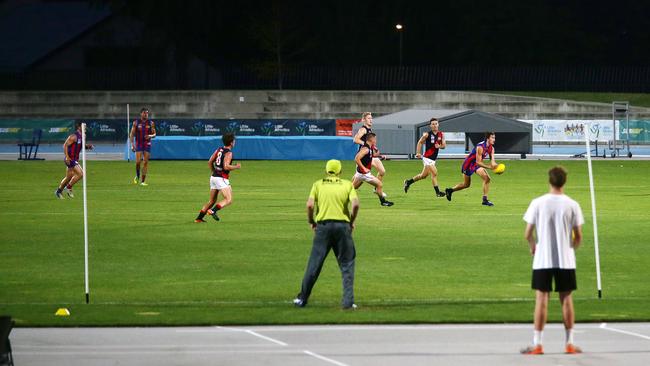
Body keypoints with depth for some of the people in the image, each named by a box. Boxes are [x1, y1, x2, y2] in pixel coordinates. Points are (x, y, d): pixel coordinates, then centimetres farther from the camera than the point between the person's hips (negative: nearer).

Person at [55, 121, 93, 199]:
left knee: (69, 177, 16)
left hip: (75, 159, 9)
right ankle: (68, 188, -2)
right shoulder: (74, 136, -17)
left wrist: (87, 146, 2)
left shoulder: (82, 136, 9)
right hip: (70, 159, -9)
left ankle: (58, 191, 29)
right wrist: (67, 157, -26)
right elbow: (65, 145, -19)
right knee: (80, 174, -15)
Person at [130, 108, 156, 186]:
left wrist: (150, 136, -16)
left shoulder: (151, 123, 3)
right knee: (138, 161, -12)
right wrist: (132, 144, -12)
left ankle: (143, 181, 2)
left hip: (147, 144, 1)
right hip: (138, 144, -1)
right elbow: (132, 134, 0)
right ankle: (137, 176, 16)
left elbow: (154, 134, 7)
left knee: (146, 162, -3)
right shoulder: (136, 123, -1)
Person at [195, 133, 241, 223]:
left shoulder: (219, 150, 11)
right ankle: (213, 211, -23)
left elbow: (210, 162, 13)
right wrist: (236, 166, -8)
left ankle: (199, 218, 13)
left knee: (212, 201, 15)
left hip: (213, 177, 8)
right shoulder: (228, 153, -12)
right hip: (222, 178, -8)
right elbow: (226, 166, -23)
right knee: (228, 200, -9)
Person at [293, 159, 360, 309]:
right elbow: (355, 204, -7)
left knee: (314, 264, 6)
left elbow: (310, 205, -4)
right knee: (347, 264, 7)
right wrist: (352, 221, 6)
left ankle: (302, 299, 10)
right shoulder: (347, 184, 8)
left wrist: (311, 222, 10)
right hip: (343, 226, -1)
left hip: (323, 225, 1)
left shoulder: (318, 184, 9)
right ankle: (348, 301, 0)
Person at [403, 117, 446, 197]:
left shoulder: (441, 135, 3)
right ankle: (437, 192, -10)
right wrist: (418, 153, -7)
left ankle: (408, 182, 35)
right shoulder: (427, 135, -10)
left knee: (424, 175, 16)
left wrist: (439, 146, -15)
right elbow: (420, 142, 1)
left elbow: (444, 145, 7)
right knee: (434, 173, -16)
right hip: (427, 158, -6)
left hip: (434, 159, 6)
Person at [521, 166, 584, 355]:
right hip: (566, 261, 1)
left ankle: (537, 344, 0)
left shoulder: (538, 203, -6)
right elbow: (578, 237, -1)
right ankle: (569, 343, 11)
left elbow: (528, 233, -4)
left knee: (541, 299, 1)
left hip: (542, 260, -1)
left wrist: (533, 246, 18)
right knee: (566, 299, 9)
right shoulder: (572, 205, -4)